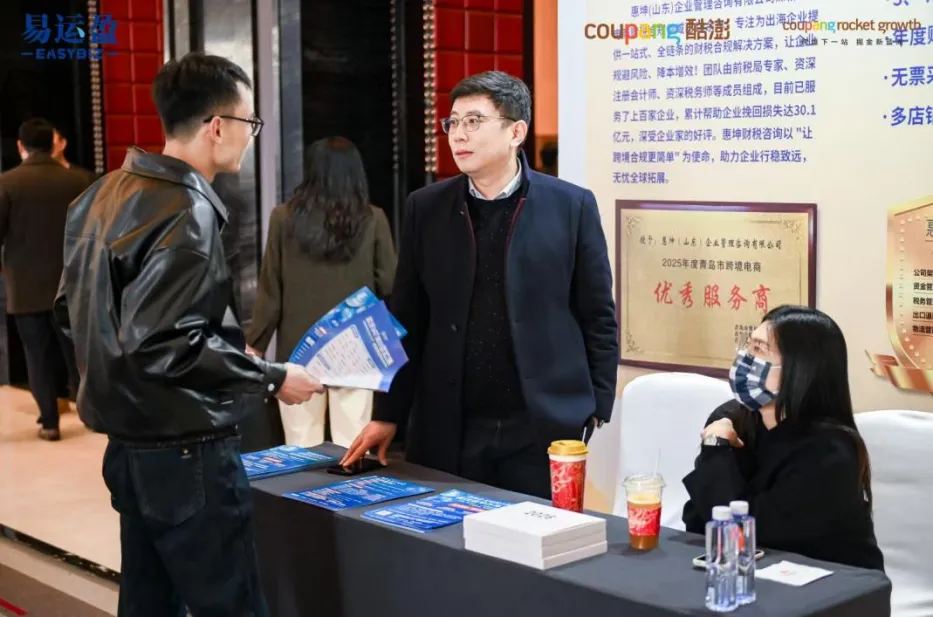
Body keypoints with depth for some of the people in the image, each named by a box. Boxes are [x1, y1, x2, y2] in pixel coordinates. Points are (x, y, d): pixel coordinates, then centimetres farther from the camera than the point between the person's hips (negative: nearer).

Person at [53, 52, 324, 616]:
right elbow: (161, 344, -25)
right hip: (185, 453, -9)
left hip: (130, 444, 9)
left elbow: (74, 309, 16)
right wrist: (271, 378, -16)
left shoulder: (108, 194, 9)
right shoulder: (186, 212, -19)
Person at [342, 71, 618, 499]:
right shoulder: (426, 208, 5)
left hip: (545, 427, -2)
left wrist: (596, 415, -4)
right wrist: (388, 414, 5)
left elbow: (598, 319, 1)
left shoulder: (571, 206, -1)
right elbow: (407, 319, 7)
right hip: (449, 429, 2)